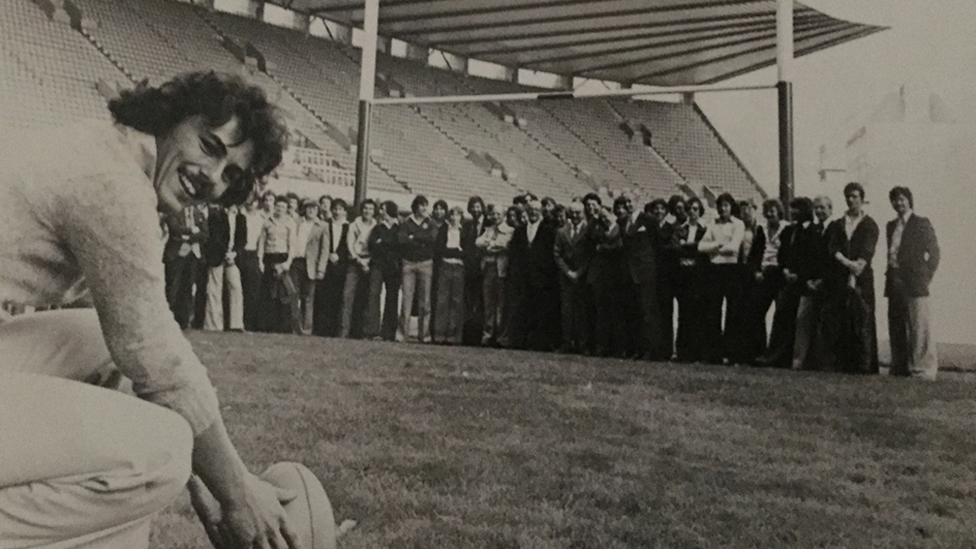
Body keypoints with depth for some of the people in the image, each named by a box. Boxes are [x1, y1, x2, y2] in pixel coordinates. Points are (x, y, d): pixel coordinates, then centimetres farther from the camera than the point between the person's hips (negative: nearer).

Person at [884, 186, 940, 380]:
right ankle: (899, 367, 15)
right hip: (894, 283, 6)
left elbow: (933, 251, 0)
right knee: (896, 328, 8)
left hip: (914, 283, -6)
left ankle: (923, 369, -5)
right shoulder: (891, 226, 18)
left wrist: (926, 276, -5)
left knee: (919, 326, -8)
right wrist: (890, 273, 9)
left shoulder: (922, 223, 2)